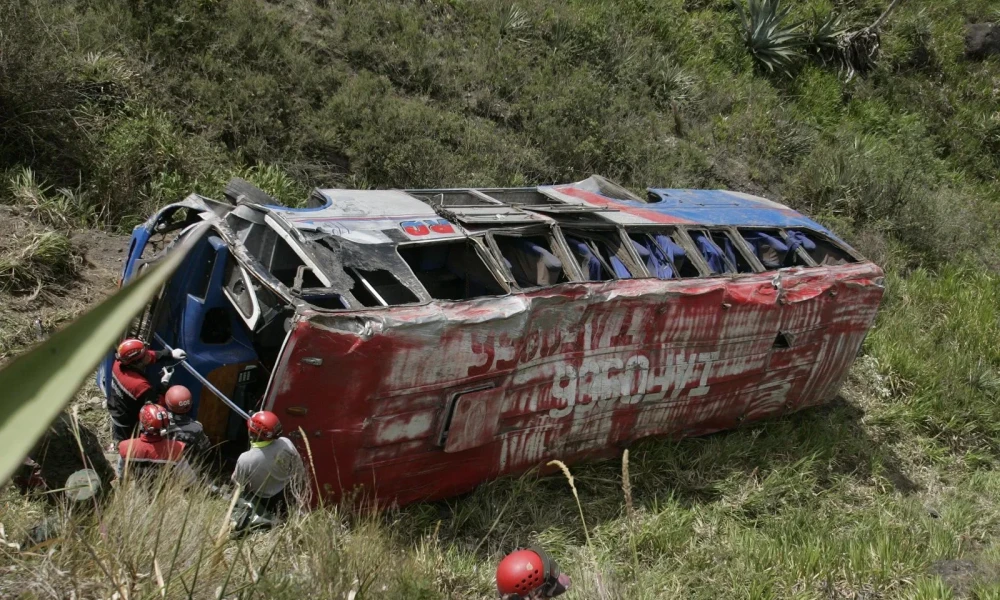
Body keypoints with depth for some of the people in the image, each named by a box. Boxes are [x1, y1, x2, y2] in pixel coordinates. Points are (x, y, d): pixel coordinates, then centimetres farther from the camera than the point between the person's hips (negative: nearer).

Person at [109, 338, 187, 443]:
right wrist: (164, 382, -23)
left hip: (116, 409, 7)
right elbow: (157, 405, -28)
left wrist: (171, 353, -17)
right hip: (128, 422, -7)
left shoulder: (120, 362, -23)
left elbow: (152, 355, -10)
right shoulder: (140, 385, -43)